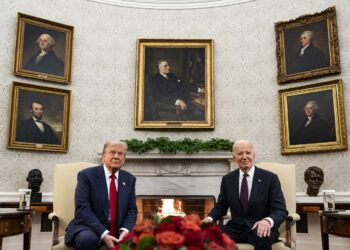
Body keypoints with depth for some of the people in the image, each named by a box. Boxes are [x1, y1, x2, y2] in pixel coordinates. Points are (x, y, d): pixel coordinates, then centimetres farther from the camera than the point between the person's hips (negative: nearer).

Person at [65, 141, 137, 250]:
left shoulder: (129, 179, 9)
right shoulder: (86, 175, -4)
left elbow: (132, 210, 7)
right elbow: (82, 209, -13)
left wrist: (125, 230, -15)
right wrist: (103, 234, -24)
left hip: (118, 231, 2)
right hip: (90, 228, -2)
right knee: (88, 239, -34)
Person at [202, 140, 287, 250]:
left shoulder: (270, 178, -2)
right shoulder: (227, 179, 8)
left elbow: (281, 210, -8)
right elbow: (220, 207, 13)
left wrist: (268, 221, -31)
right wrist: (210, 218, -11)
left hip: (259, 228, -2)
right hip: (235, 228, 2)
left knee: (261, 236, -38)